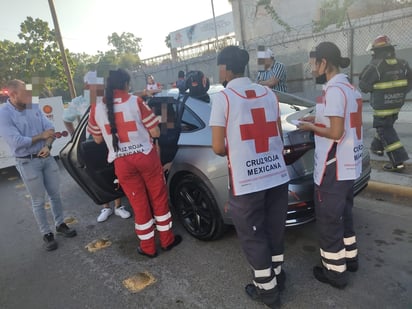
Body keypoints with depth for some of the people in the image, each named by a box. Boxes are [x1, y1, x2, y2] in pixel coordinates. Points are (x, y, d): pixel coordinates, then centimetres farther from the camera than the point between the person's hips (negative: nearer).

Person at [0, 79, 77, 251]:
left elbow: (50, 129, 0)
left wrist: (47, 146, -19)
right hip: (27, 163, -5)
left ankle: (60, 225, 31)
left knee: (55, 194, 14)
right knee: (38, 201, 6)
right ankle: (46, 234, 20)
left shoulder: (34, 108, 3)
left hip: (47, 157, 5)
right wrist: (41, 136, -10)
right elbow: (17, 142, -21)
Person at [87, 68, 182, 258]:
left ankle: (148, 247, 26)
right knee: (159, 198, 15)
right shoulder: (136, 102, -8)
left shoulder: (97, 108, 0)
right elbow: (155, 132, -6)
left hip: (122, 162, 2)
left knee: (139, 204, 13)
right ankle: (167, 240, 28)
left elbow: (97, 139, 11)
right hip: (146, 156, -2)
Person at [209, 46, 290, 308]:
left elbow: (218, 148, -10)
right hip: (278, 176, 6)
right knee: (275, 231, 23)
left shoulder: (223, 98, -9)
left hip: (246, 182, -6)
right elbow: (279, 136, 13)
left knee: (253, 238, 14)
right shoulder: (269, 93, 7)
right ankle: (277, 277, 43)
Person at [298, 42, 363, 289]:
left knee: (328, 220, 5)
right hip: (350, 166, 10)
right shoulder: (350, 88, 11)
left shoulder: (334, 90, -20)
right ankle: (350, 257, 40)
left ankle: (335, 271, 21)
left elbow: (336, 132, -23)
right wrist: (319, 119, 13)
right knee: (344, 214, 24)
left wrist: (311, 127, -8)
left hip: (333, 169, -10)